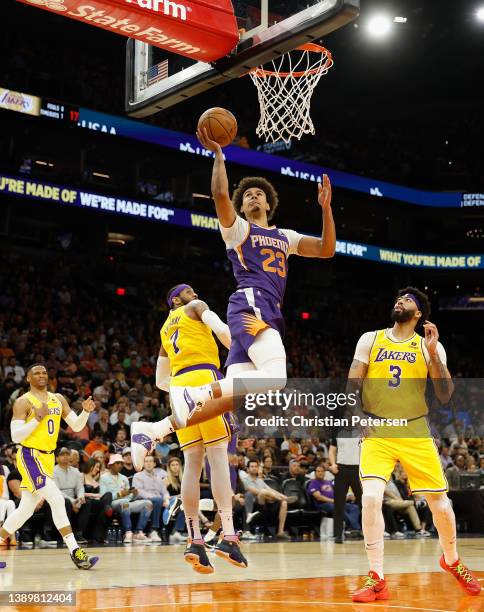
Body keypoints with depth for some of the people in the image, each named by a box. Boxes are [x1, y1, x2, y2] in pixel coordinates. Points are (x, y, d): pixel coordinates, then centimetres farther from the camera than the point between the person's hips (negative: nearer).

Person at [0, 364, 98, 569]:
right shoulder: (23, 402, -8)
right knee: (57, 500, -17)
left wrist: (86, 411, -9)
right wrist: (37, 418, -21)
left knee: (26, 509, 13)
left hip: (47, 458, 8)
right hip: (30, 457, -7)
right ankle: (76, 553, -15)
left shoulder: (58, 399, 11)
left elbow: (76, 426, 9)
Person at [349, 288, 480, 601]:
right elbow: (352, 385, 6)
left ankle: (452, 561, 35)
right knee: (371, 498, -20)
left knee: (440, 502, 5)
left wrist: (433, 353, -14)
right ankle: (377, 580, -10)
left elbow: (446, 396, -5)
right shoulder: (370, 340, 4)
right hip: (377, 434, -1)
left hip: (416, 434, 1)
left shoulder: (430, 346, 2)